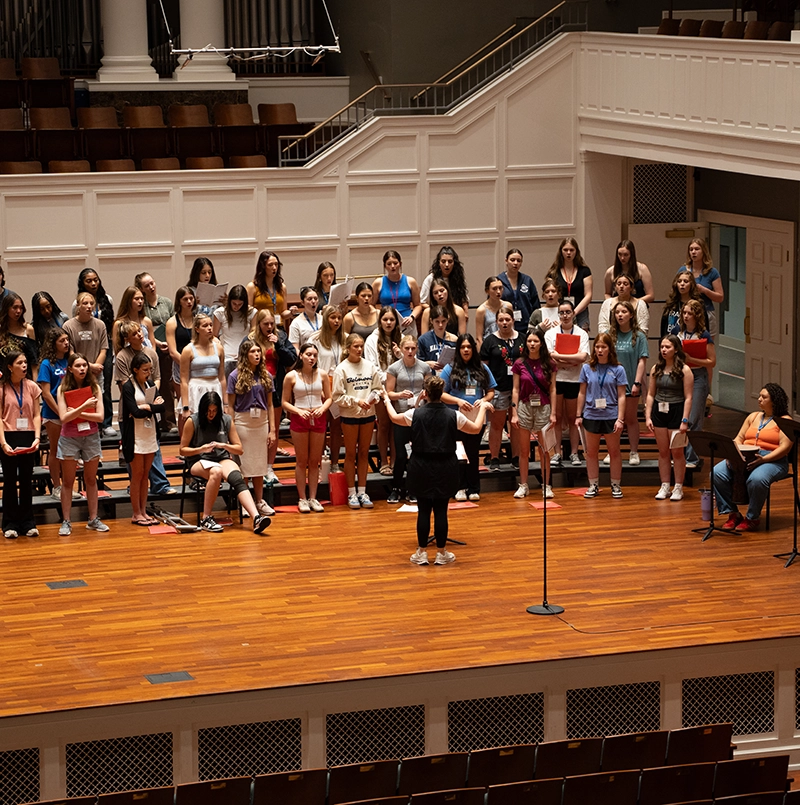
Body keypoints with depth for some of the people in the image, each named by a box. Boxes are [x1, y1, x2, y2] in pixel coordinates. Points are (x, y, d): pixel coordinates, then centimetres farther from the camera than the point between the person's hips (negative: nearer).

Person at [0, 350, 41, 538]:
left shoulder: (32, 387, 4)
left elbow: (37, 415, 4)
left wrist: (37, 438, -10)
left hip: (28, 439, 2)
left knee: (26, 480, 9)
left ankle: (27, 523, 15)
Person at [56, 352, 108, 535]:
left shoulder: (94, 388, -2)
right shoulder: (63, 389, -6)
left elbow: (100, 416, -8)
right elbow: (63, 417, -14)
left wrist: (78, 413, -16)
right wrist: (84, 407, -23)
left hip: (91, 437, 2)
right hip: (69, 438, -2)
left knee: (91, 480, 9)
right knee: (67, 482, 3)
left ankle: (93, 519, 14)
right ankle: (66, 522, 4)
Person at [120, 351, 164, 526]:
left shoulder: (151, 385, 10)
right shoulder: (128, 387, -8)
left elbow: (162, 407, -1)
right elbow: (136, 412, -18)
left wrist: (147, 407, -16)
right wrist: (154, 406, -7)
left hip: (150, 435, 6)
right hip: (135, 437, -6)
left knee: (145, 474, 8)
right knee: (137, 474, -3)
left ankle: (143, 511, 12)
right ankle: (136, 514, 3)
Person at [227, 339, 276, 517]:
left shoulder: (265, 376, 7)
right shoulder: (235, 376, -4)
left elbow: (270, 405, 9)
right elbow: (230, 406, -3)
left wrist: (272, 429, 4)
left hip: (261, 421, 3)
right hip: (242, 421, -3)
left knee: (260, 462, 8)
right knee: (244, 462, 0)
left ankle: (260, 501, 16)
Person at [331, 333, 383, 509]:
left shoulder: (370, 366, 2)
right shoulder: (341, 369, -8)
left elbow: (377, 388, 6)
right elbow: (338, 396, -9)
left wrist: (373, 397, -14)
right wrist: (356, 401, -18)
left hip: (368, 415, 3)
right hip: (349, 415, -3)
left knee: (364, 453, 10)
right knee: (351, 454, 5)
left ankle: (362, 491, 17)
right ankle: (351, 493, 11)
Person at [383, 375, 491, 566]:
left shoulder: (415, 414, -8)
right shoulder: (453, 416, -8)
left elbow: (394, 418, 13)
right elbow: (476, 429, 7)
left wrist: (387, 400, 32)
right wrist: (483, 409, 24)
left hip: (421, 469, 0)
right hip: (445, 469, 0)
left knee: (423, 510, 6)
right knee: (441, 511, 6)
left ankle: (422, 553, 12)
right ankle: (441, 553, 12)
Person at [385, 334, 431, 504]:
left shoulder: (424, 367, 5)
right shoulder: (394, 368, 1)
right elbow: (389, 393, 1)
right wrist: (401, 394, -19)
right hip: (401, 415, -1)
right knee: (401, 454, -3)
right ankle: (396, 489, 12)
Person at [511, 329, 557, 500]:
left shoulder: (549, 364, 0)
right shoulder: (520, 364, -1)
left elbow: (552, 389, 2)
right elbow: (516, 390, 2)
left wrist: (553, 413, -2)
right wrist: (514, 413, -3)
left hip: (543, 408, 0)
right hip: (524, 407, 0)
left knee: (544, 450, 4)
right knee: (524, 451, 5)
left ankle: (546, 486, 10)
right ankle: (523, 486, 12)